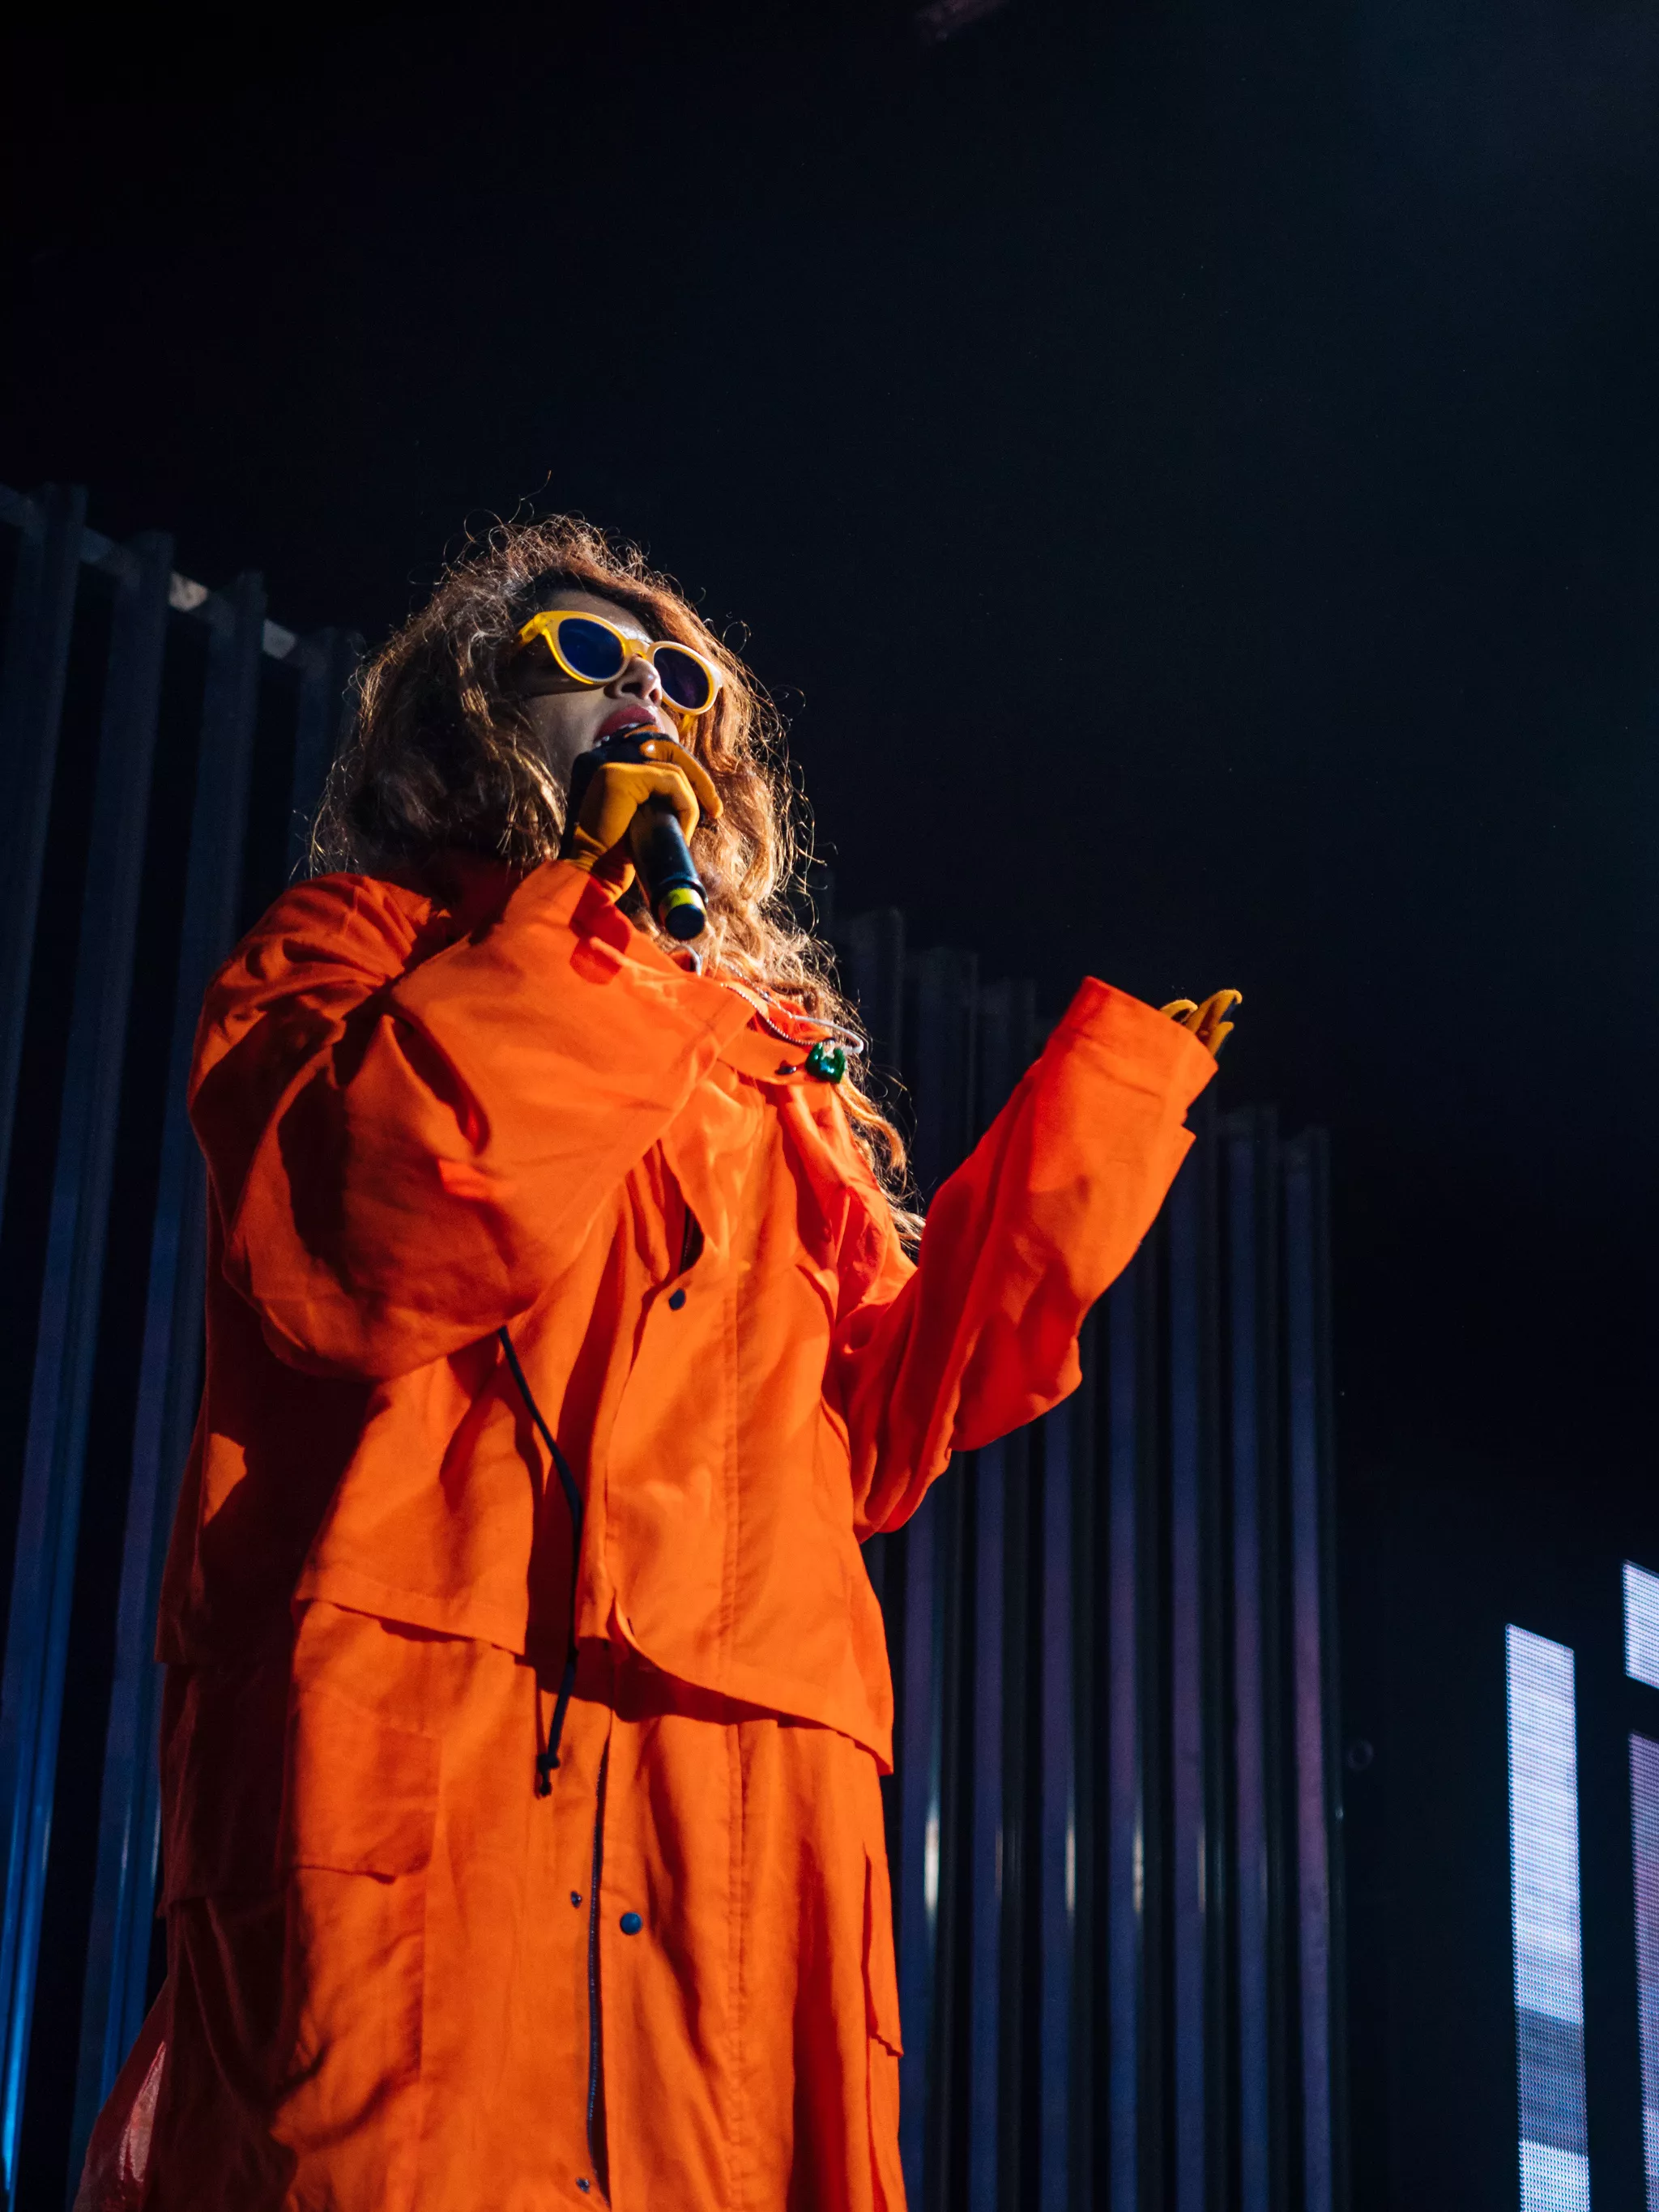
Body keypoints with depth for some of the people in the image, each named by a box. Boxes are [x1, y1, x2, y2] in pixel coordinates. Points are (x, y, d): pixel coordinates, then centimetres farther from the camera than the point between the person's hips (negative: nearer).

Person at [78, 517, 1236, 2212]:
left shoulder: (774, 1072, 30)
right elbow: (342, 1249, -7)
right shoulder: (356, 946, 16)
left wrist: (1101, 1111, 21)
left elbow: (874, 1435, 19)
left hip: (746, 1808, 5)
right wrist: (605, 918, -1)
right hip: (413, 1750, -4)